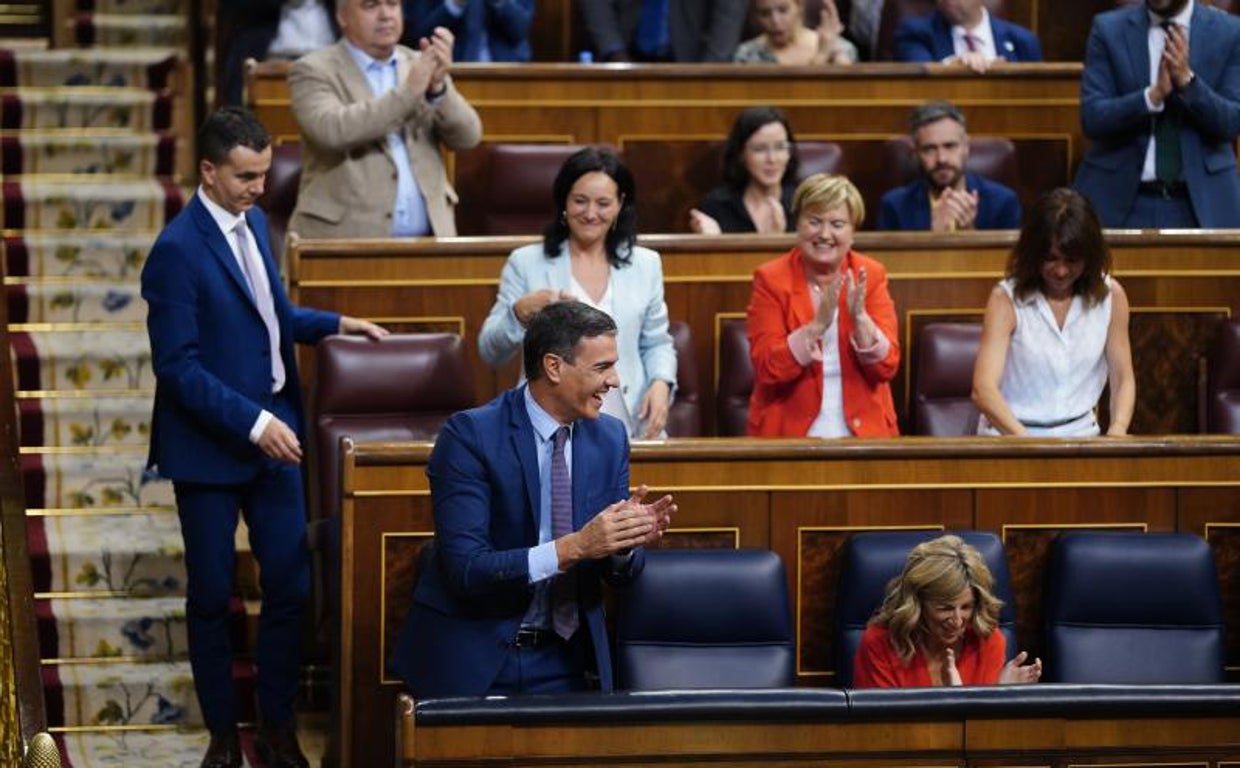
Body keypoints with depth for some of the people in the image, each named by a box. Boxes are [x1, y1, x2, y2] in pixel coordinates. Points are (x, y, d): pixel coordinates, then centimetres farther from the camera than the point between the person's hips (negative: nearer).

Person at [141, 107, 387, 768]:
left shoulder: (252, 223, 7)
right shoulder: (178, 251, -18)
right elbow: (177, 366, -20)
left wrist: (336, 324, 12)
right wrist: (252, 422, -24)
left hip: (273, 431, 7)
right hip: (210, 447, -7)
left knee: (290, 584, 6)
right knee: (212, 595, 7)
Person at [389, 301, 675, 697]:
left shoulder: (610, 438, 4)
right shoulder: (470, 436, -13)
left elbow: (622, 572, 8)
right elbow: (466, 569, -21)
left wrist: (629, 540, -16)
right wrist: (573, 547, -29)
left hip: (567, 662, 4)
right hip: (475, 660, -4)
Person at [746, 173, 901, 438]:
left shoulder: (871, 276, 6)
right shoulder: (770, 279, 0)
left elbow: (886, 367, -2)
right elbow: (767, 368, -10)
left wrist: (860, 318, -17)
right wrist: (818, 324, -21)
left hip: (863, 431, 1)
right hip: (787, 434, -1)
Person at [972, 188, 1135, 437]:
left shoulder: (1109, 295, 4)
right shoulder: (1006, 299, -5)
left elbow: (1123, 379, 9)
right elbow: (983, 390, -15)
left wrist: (1117, 431, -13)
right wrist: (1024, 439, -33)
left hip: (1080, 435, 3)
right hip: (1009, 436, -3)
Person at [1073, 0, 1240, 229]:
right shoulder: (1108, 29, 1)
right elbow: (1091, 119, -7)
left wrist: (1187, 80, -20)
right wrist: (1154, 94, -21)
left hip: (1201, 200, 0)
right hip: (1120, 198, 0)